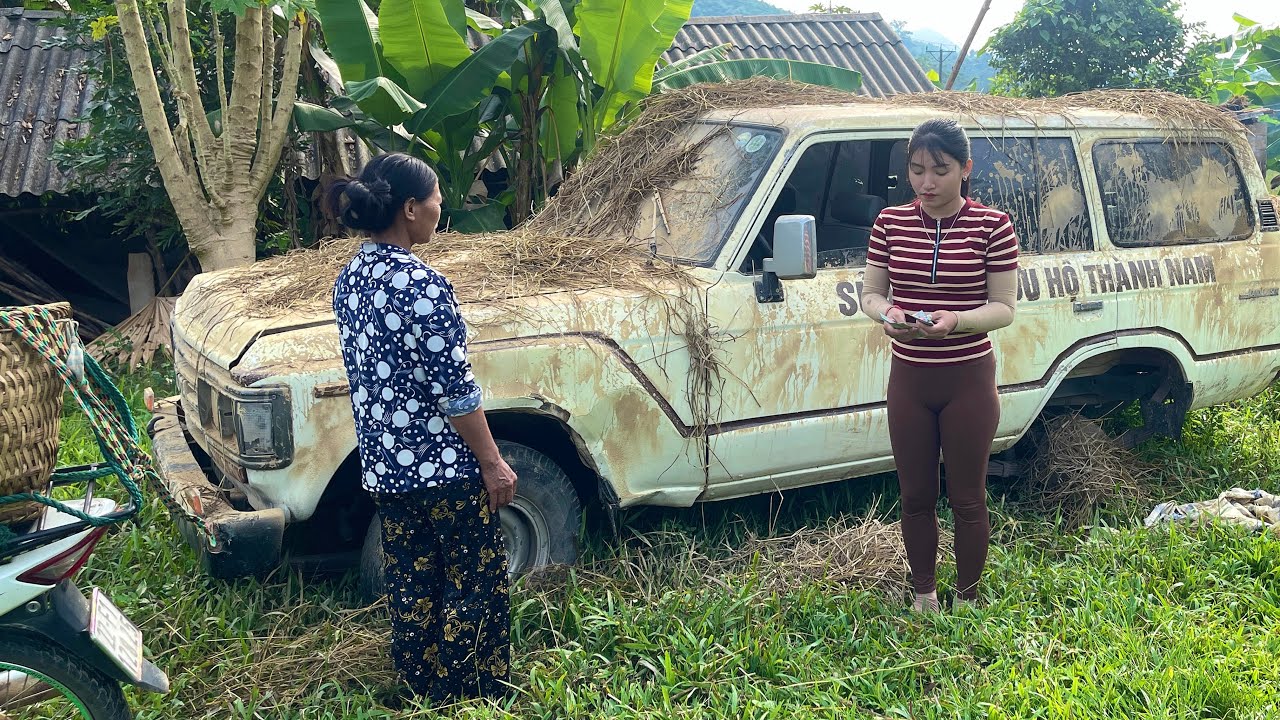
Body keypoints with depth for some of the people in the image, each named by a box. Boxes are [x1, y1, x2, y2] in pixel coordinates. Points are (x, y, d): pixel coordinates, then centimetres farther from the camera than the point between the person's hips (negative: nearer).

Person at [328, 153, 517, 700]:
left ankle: (425, 693, 30)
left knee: (410, 587, 17)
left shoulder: (349, 279, 4)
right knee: (475, 585, 9)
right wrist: (493, 464, -11)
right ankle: (480, 697, 20)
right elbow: (455, 391, -20)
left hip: (383, 465, 8)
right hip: (444, 467, -8)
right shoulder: (421, 284, -21)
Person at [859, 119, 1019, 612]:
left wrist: (957, 320, -26)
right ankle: (923, 594, 33)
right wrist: (886, 314, -18)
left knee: (967, 499, 9)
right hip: (908, 379, 3)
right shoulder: (891, 223, 1)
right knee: (915, 497, 14)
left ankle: (966, 599, 28)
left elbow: (1004, 308, -7)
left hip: (969, 381, -3)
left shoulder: (992, 226, -8)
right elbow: (870, 295, 5)